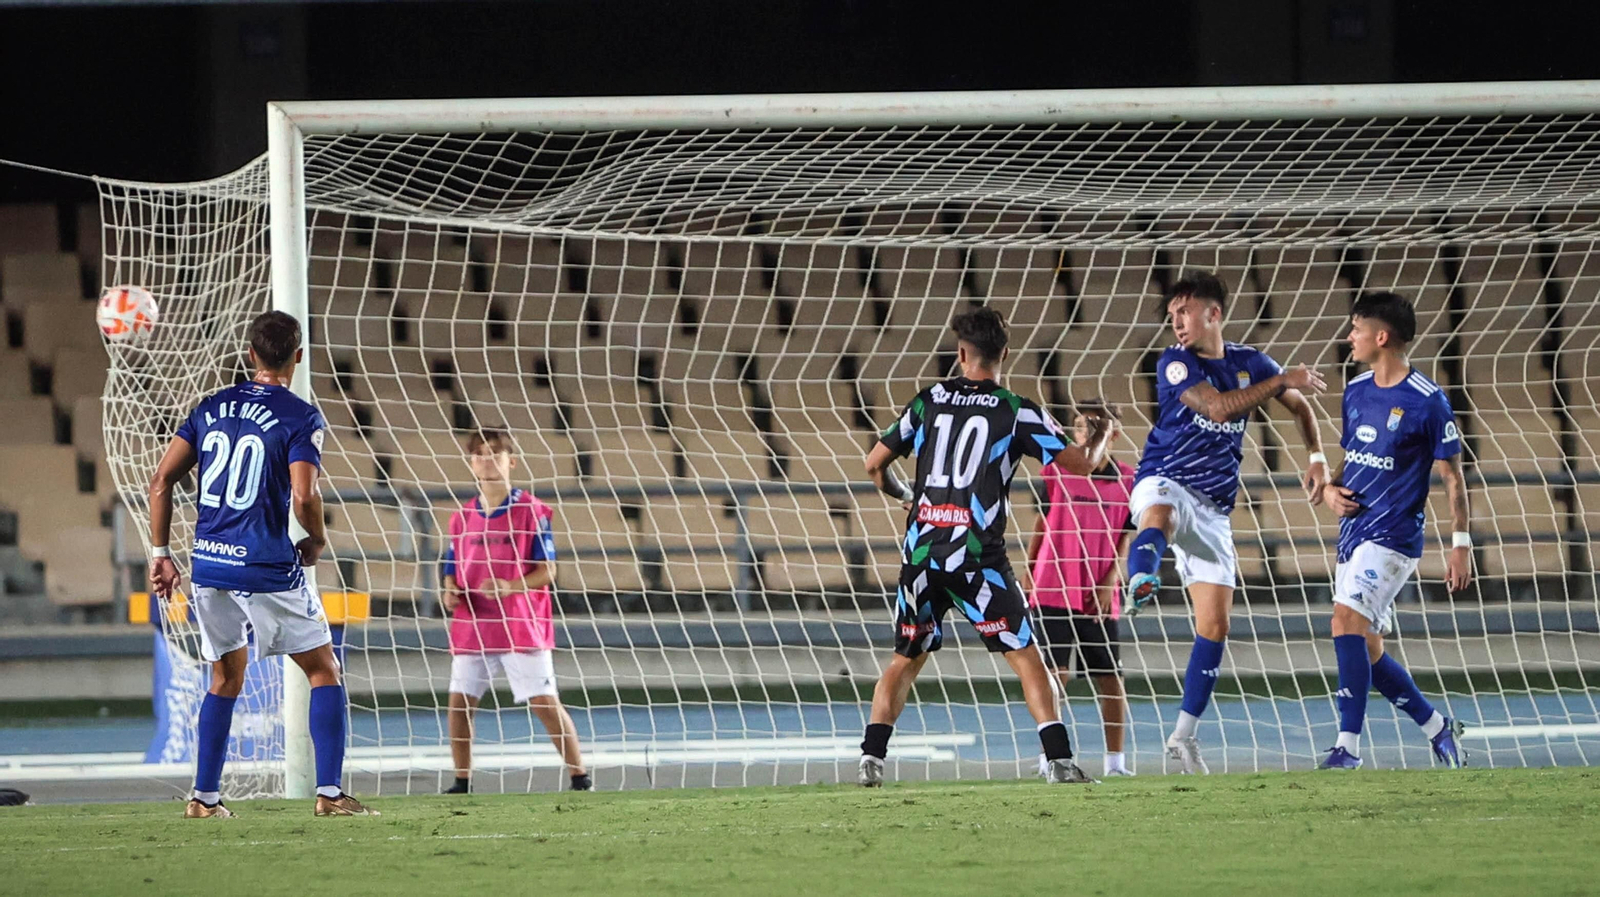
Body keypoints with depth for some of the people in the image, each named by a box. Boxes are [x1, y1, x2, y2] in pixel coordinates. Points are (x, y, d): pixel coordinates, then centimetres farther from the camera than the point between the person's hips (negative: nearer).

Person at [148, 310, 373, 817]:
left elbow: (161, 481, 6)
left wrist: (160, 555, 12)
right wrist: (317, 540, 1)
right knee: (324, 671, 6)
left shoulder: (211, 408, 9)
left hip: (209, 565, 5)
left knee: (226, 680, 20)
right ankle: (329, 793, -4)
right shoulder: (300, 417, -7)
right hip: (267, 566, -5)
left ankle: (204, 797, 16)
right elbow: (303, 496, -19)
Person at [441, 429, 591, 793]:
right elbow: (452, 569, 17)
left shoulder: (531, 511, -4)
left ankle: (580, 777, 0)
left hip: (521, 626, -5)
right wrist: (451, 593, -5)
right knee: (459, 702, -2)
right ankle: (462, 782, 8)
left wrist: (511, 587, -23)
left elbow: (546, 572, -7)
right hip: (473, 626, 5)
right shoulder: (463, 517, 10)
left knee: (544, 703, -6)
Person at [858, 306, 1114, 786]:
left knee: (905, 660, 15)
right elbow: (1080, 462, 4)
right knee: (1025, 655, 2)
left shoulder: (930, 401, 11)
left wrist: (903, 495, 36)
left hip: (921, 551, 3)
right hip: (975, 556, -3)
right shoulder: (1016, 412, 2)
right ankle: (1059, 759, -8)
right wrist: (1100, 439, 27)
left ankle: (871, 758, 3)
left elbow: (874, 464, 15)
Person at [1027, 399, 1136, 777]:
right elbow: (1041, 525, 10)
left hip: (1099, 597, 1)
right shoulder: (1055, 473, 2)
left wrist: (1109, 584, -6)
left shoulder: (1128, 479, 3)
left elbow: (1126, 538, 4)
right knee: (1055, 673, -7)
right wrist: (1028, 573, 7)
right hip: (1055, 592, -1)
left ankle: (1115, 760, 13)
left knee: (1109, 676, 5)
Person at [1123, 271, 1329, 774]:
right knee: (1161, 513, -45)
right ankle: (1139, 586, -77)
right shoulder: (1175, 364, -4)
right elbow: (1218, 407, -19)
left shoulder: (1248, 363, 9)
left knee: (1215, 625, 0)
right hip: (1163, 483, -5)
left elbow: (1299, 406, 23)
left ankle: (1185, 736, 7)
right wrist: (1283, 381, -15)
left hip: (1212, 509, 5)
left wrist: (1316, 457, 8)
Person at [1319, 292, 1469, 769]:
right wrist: (1331, 490, 3)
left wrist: (1460, 542, -10)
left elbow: (1452, 476, -7)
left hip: (1394, 535, -8)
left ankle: (1348, 746, -22)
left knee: (1346, 621, -22)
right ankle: (1437, 727, 26)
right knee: (1366, 650, 9)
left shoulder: (1427, 401, -10)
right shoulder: (1356, 392, 11)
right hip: (1353, 531, 8)